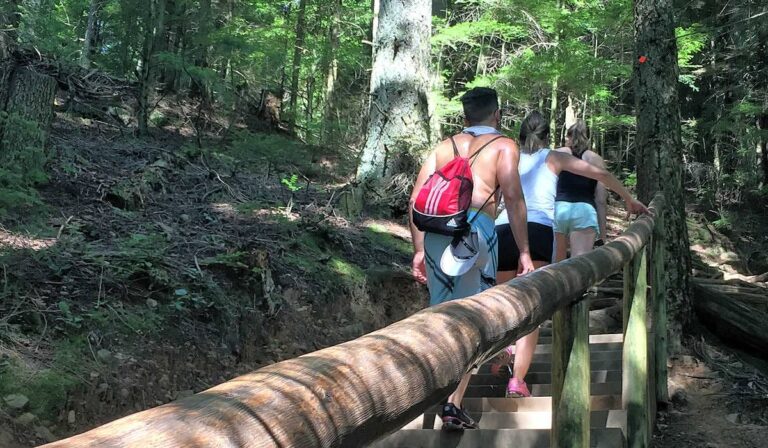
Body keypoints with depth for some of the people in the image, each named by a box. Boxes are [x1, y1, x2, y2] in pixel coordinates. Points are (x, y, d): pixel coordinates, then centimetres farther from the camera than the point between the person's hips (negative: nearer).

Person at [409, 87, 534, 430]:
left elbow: (416, 199, 16)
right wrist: (523, 252, 0)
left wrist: (419, 250, 20)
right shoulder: (503, 145, 13)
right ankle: (453, 403, -2)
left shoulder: (444, 146, 24)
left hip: (436, 229, 4)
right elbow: (513, 198, -1)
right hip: (476, 226, -4)